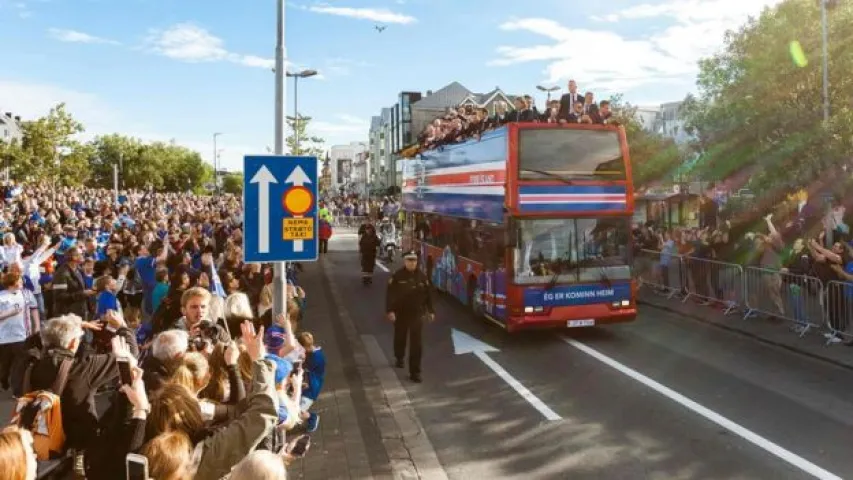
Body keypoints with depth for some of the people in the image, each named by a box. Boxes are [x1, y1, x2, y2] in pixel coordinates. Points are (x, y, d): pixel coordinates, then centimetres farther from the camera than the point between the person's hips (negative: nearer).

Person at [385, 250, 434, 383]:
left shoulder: (422, 277, -2)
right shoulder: (397, 276, -10)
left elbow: (427, 295, 5)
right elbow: (390, 294, -10)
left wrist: (430, 311, 8)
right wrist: (390, 311, -18)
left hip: (417, 314, 1)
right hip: (400, 314, -1)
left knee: (417, 344, -3)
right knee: (400, 339, 20)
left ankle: (415, 372, 3)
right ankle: (399, 358, 48)